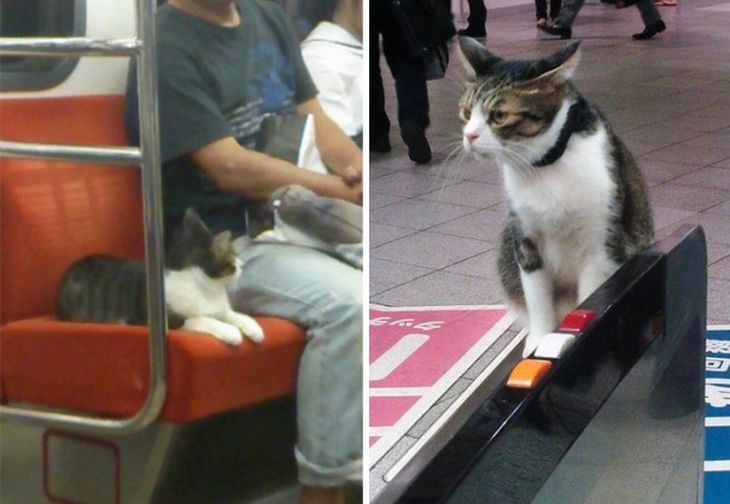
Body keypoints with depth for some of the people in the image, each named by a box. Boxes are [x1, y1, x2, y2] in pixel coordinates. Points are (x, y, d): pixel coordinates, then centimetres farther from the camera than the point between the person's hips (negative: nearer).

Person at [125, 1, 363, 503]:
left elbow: (313, 118, 13)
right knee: (348, 303, -31)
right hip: (224, 242, -8)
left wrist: (361, 170, -8)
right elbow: (230, 167, -19)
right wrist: (346, 191, -16)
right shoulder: (168, 48, -12)